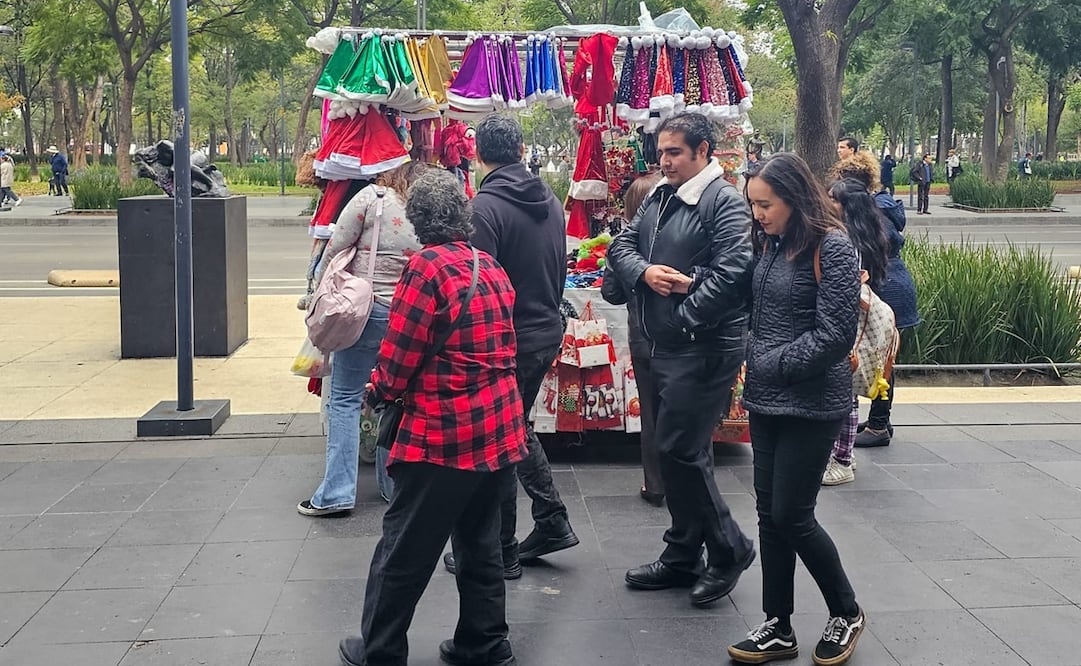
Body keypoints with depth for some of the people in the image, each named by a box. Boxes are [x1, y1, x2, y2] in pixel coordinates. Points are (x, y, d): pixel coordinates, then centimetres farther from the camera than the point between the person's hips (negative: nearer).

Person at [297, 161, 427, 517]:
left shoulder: (371, 198, -5)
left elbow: (335, 249, -4)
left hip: (365, 310, -4)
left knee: (345, 399, 2)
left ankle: (337, 492, -1)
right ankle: (394, 485, 22)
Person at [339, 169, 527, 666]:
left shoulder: (427, 266, -14)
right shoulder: (491, 269, 8)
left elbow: (399, 353, -14)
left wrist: (380, 392, 7)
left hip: (442, 437, -7)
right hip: (500, 432, 7)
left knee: (404, 550, 6)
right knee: (480, 545, 18)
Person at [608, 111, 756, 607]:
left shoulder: (724, 202, -12)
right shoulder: (658, 199, 14)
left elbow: (732, 270, -24)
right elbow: (620, 247, 14)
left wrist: (683, 316, -17)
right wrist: (644, 272, -8)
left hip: (704, 349, -9)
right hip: (665, 346, 9)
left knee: (681, 451, -8)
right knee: (673, 451, 14)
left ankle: (729, 549, 10)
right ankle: (683, 557, 26)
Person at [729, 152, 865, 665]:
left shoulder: (831, 246, -14)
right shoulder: (769, 242, 7)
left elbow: (836, 334, -18)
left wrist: (776, 365, -13)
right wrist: (752, 362, 2)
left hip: (811, 405, -7)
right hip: (766, 400, 7)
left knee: (792, 515, -2)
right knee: (770, 513, 9)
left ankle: (846, 613, 21)